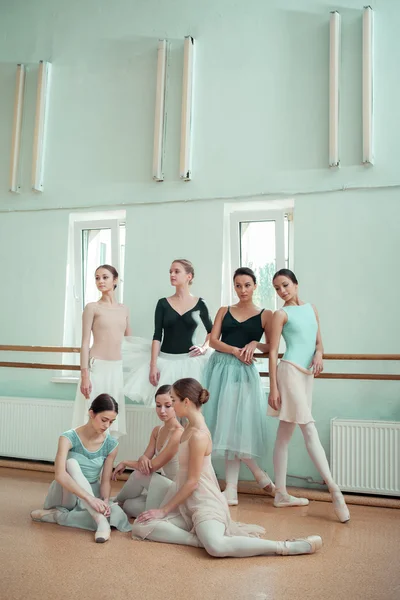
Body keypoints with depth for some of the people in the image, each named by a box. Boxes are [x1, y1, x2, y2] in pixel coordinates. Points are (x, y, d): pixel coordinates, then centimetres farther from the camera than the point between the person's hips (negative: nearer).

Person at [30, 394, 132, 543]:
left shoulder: (111, 444, -9)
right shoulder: (69, 438, -20)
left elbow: (105, 480, -6)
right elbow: (60, 475, -34)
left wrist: (105, 501, -28)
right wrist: (90, 498, -45)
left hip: (92, 494, 3)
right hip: (66, 494, -3)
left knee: (116, 514, -31)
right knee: (71, 463, -35)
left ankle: (57, 515, -18)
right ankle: (100, 520, -42)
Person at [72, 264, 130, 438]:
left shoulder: (124, 309, 11)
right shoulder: (92, 307, -2)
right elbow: (85, 343, -6)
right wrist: (84, 375, -13)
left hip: (117, 368, 5)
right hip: (97, 367, -5)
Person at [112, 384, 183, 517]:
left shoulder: (178, 433, -21)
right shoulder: (157, 431, 5)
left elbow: (152, 466, -19)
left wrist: (125, 463, -6)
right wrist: (143, 458, -20)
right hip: (165, 486, 7)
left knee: (139, 474, -17)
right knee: (130, 505, -13)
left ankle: (117, 503, 8)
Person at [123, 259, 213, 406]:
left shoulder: (199, 304, 2)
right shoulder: (163, 303, 2)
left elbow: (212, 331, 15)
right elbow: (157, 336, -1)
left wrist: (204, 348, -3)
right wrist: (153, 366, -9)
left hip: (189, 361, 0)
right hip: (165, 361, 1)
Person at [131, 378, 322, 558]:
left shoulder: (198, 435, -19)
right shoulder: (190, 428, 9)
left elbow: (192, 482, -17)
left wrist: (164, 510, -9)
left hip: (205, 504, -10)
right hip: (187, 504, 10)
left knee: (217, 547, -37)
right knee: (140, 526, -5)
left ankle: (288, 546, -19)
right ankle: (202, 538, -7)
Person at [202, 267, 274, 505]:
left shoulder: (265, 315, 6)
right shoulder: (224, 311, 12)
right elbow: (213, 340, 3)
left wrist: (255, 344, -13)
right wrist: (235, 350, -12)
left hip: (244, 371, -3)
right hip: (220, 367, 3)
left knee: (235, 425, -7)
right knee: (226, 425, 1)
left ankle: (232, 488, 6)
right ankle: (260, 475, 13)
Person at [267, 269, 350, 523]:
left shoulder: (312, 308, 15)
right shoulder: (281, 314, -2)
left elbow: (319, 341, 19)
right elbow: (273, 352, -5)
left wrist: (319, 354, -4)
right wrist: (273, 388, -11)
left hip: (308, 374, 6)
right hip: (290, 370, -6)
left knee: (286, 432, 9)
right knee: (309, 428, -10)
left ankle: (281, 494, 14)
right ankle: (334, 489, -11)